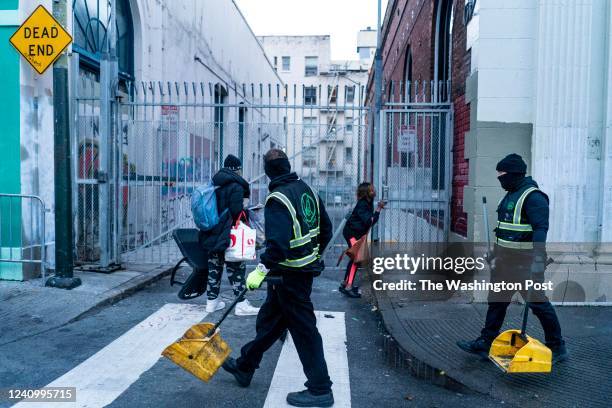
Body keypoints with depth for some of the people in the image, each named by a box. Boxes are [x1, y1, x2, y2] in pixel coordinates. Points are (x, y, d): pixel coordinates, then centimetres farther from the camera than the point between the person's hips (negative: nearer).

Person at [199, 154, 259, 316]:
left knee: (214, 266, 15)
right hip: (229, 234, -7)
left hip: (212, 234, 8)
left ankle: (212, 301, 23)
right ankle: (241, 304, 4)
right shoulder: (236, 186, -12)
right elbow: (237, 211, -18)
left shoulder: (214, 183, 12)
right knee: (236, 268, 0)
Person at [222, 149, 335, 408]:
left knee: (304, 330, 0)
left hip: (289, 275, -9)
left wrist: (261, 270, -24)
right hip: (307, 267, 9)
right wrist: (315, 254, 26)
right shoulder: (307, 189, 7)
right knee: (268, 319, 20)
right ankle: (245, 367, 36)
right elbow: (326, 228, 14)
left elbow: (278, 243, -29)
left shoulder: (278, 199, -18)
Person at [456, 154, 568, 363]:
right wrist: (496, 253, 24)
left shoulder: (533, 196, -15)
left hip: (525, 263, -10)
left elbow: (540, 229, -25)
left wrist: (538, 258, -33)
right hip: (506, 261, 10)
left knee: (539, 303, 2)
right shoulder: (510, 195, 14)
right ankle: (485, 343, 21)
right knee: (496, 301, 12)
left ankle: (557, 348, 19)